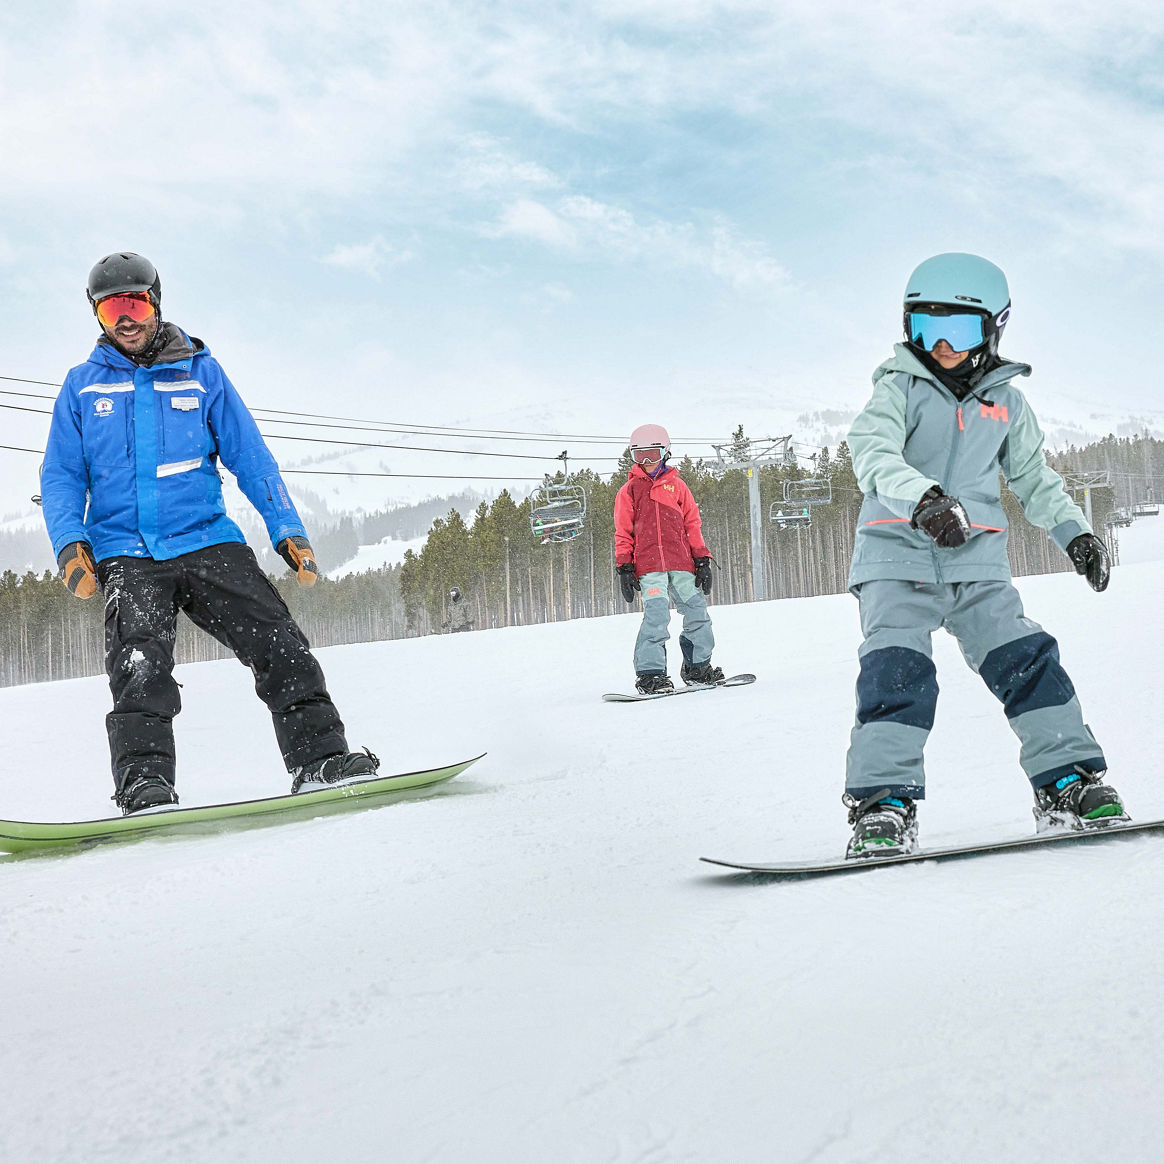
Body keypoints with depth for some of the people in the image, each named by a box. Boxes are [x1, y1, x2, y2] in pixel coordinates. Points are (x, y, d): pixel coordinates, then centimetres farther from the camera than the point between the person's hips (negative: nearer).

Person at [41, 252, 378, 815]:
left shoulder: (200, 372, 13)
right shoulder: (82, 386, 14)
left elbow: (251, 458, 13)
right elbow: (61, 476, 11)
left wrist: (287, 529, 3)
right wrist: (70, 544, -7)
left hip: (206, 538, 1)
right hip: (125, 553, 0)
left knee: (277, 641, -13)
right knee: (139, 665, -22)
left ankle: (319, 757, -11)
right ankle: (144, 782, -24)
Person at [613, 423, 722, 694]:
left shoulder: (676, 485, 14)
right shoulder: (629, 491, 10)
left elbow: (692, 525, 14)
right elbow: (623, 533, 10)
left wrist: (702, 561, 8)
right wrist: (624, 568, 2)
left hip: (681, 563, 3)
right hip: (648, 565, -3)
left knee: (697, 612, 4)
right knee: (656, 615, -17)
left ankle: (697, 667, 20)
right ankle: (650, 674, -13)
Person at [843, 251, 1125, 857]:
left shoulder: (1006, 403, 14)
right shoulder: (899, 389, 1)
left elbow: (1032, 476, 25)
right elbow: (872, 451, -18)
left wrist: (1073, 531, 12)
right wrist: (921, 496, -37)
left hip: (978, 562, 4)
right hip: (898, 554, -3)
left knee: (1025, 660, -5)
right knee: (897, 672, -17)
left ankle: (1068, 781, 4)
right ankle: (882, 804, -15)